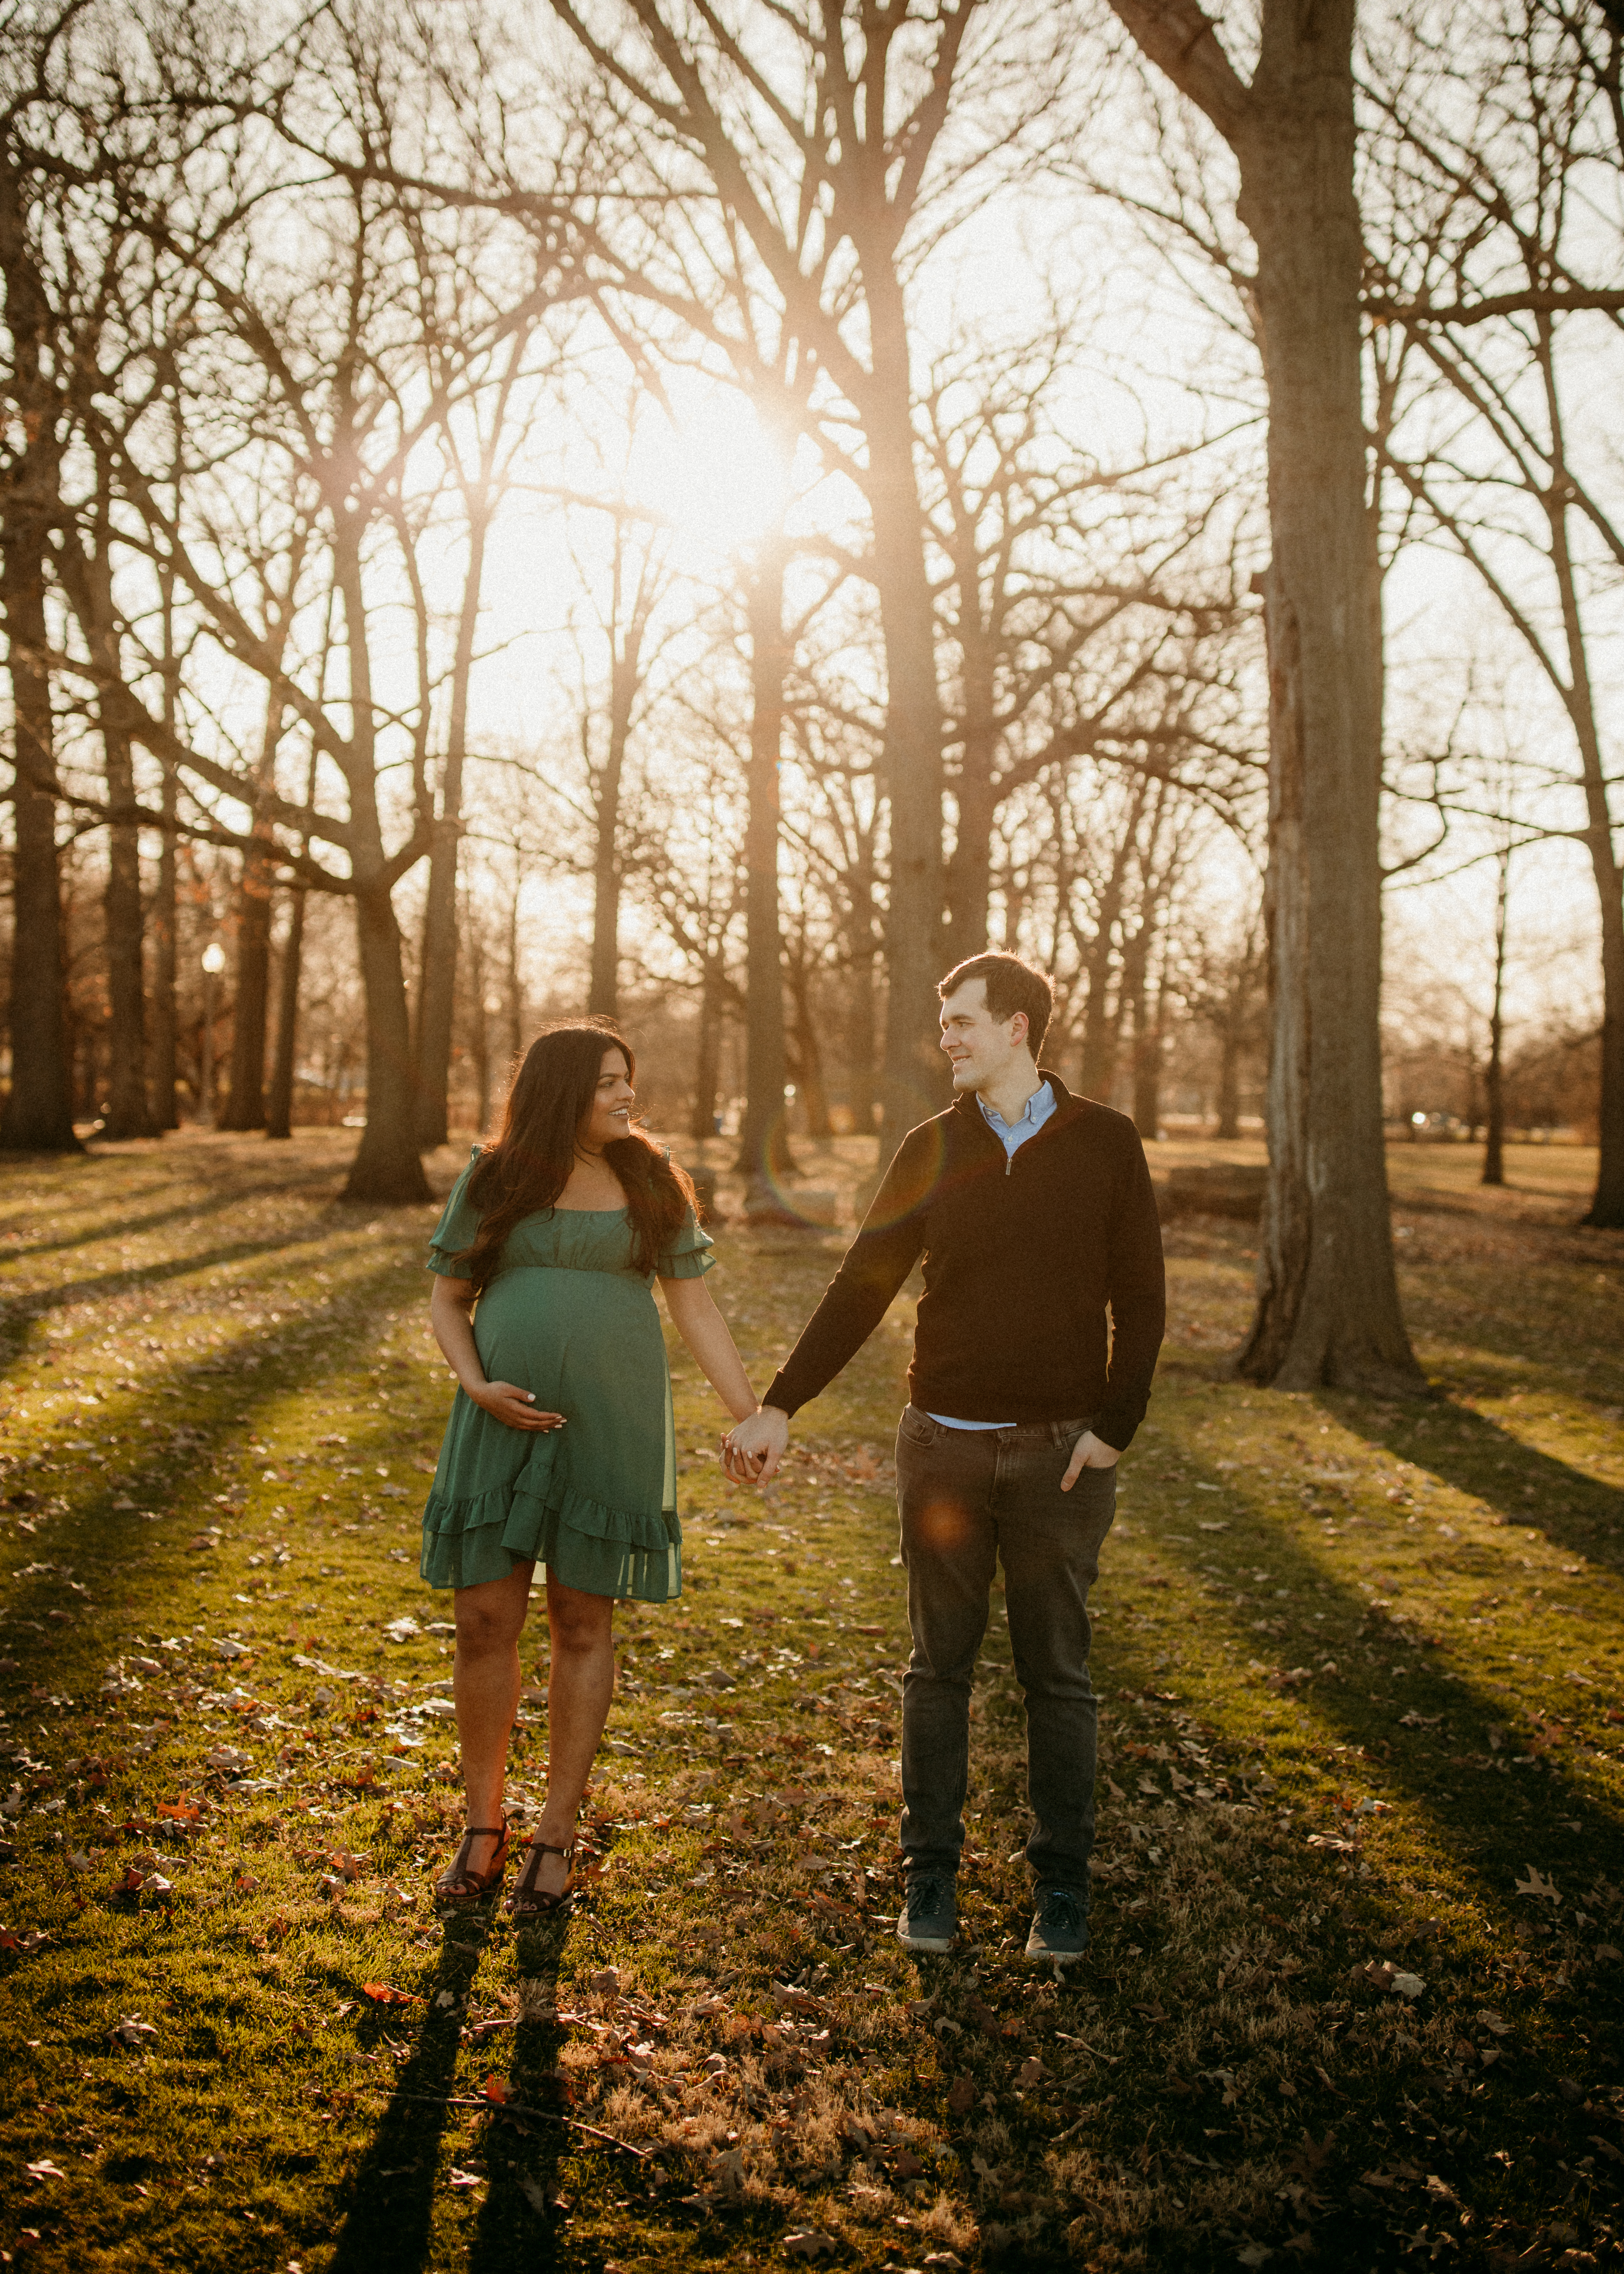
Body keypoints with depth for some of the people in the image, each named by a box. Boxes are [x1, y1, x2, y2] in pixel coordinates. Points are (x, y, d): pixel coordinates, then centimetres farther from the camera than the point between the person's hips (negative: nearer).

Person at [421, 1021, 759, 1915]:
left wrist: (753, 1416, -3)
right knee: (484, 1623, 2)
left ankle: (556, 1837, 18)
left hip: (611, 1429, 0)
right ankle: (482, 1827, 20)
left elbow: (696, 1311, 5)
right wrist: (477, 1386, -10)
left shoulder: (650, 1185, 5)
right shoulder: (492, 1181, 3)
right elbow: (447, 1303, 7)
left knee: (583, 1624, 5)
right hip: (505, 1424, 0)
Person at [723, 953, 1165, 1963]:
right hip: (945, 1449, 2)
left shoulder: (1106, 1143, -3)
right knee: (939, 1668, 9)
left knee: (1058, 1677, 8)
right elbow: (861, 1289, 3)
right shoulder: (932, 1149, 2)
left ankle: (1062, 1882, 22)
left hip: (1061, 1455, -1)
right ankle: (932, 1872, 22)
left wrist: (1115, 1426, -10)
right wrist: (780, 1405, -2)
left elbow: (1140, 1301, -1)